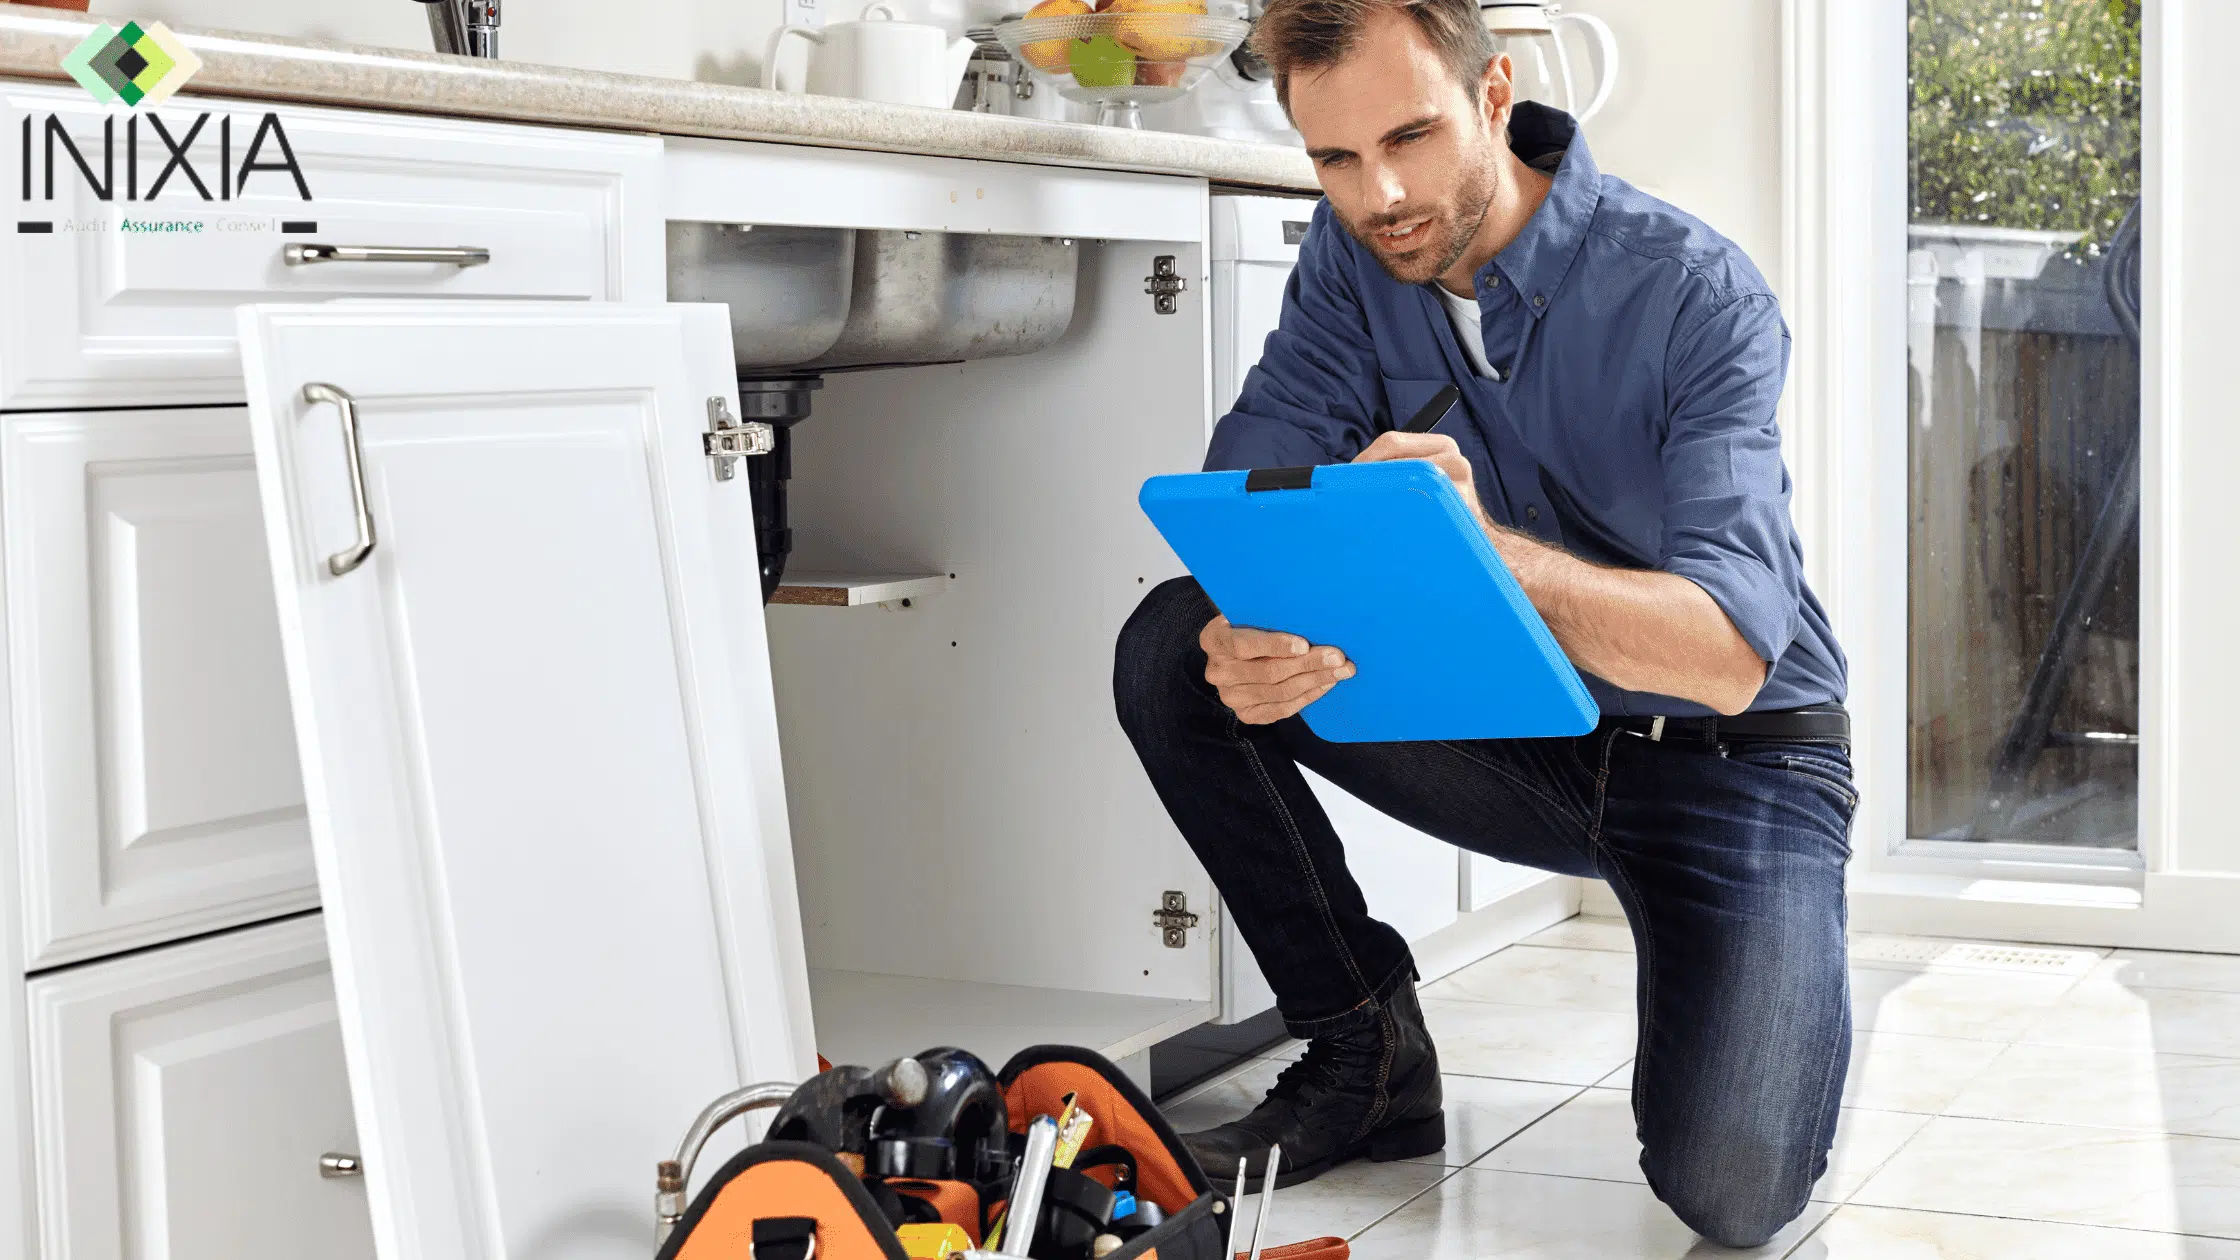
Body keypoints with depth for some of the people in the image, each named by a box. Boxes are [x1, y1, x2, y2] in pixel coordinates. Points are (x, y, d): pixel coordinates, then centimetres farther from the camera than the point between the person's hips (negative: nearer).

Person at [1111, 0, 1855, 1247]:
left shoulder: (1697, 293, -22)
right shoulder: (1355, 256, -5)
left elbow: (1730, 656, -32)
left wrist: (1486, 551, -50)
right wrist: (1250, 635, -37)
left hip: (1734, 758, -4)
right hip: (1521, 742, 5)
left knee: (1733, 1190, -24)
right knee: (1172, 650, -16)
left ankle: (1779, 985, 13)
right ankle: (1370, 1052, -3)